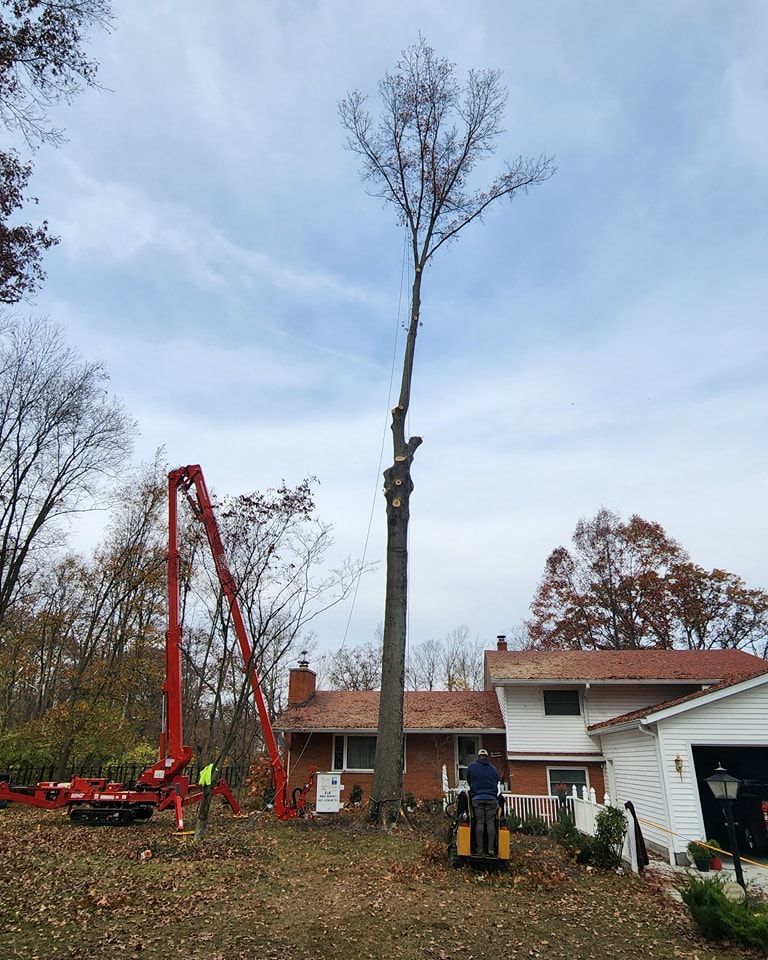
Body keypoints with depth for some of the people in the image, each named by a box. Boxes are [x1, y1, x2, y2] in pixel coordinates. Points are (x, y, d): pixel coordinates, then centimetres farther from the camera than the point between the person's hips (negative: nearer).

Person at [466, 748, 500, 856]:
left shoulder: (471, 767, 10)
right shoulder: (493, 769, 16)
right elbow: (496, 783, 19)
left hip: (477, 798, -1)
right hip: (491, 798, 1)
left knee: (479, 822, -2)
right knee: (490, 823, 0)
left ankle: (479, 849, -6)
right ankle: (491, 849, -5)